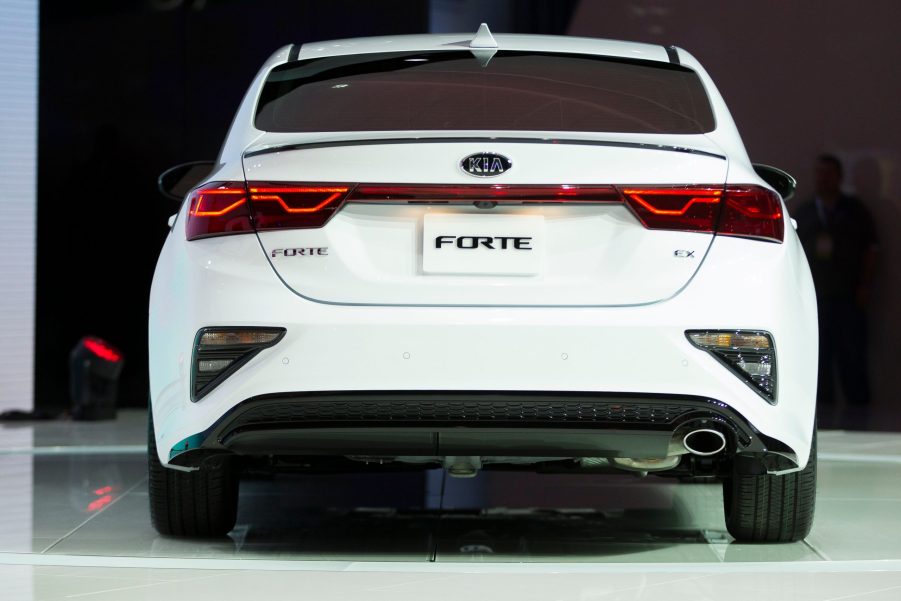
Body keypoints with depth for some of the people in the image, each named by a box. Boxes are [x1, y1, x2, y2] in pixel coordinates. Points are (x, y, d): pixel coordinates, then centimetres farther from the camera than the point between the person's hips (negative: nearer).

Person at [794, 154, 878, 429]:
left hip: (848, 296, -2)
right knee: (819, 353, 0)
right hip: (814, 295, 2)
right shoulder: (803, 213, 12)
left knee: (852, 352, -5)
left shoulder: (855, 210, 6)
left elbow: (870, 249, 4)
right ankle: (823, 408, 6)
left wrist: (864, 286, -3)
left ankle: (856, 408, 0)